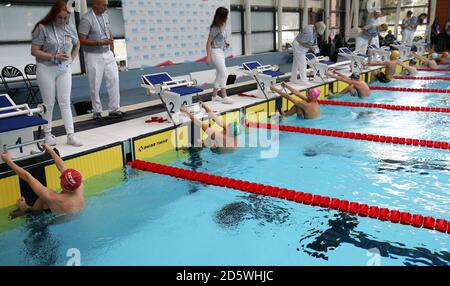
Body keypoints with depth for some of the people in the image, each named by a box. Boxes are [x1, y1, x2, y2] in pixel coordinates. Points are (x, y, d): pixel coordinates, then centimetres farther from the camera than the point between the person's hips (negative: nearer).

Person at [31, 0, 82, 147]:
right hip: (46, 70, -3)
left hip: (64, 70, 3)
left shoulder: (70, 29, 3)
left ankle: (71, 135, 3)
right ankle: (47, 134, 18)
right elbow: (34, 51, -9)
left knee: (65, 103, 3)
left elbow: (77, 45, 23)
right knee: (48, 103, 5)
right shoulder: (42, 28, -10)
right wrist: (54, 57, -17)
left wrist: (71, 58, 9)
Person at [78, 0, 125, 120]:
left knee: (114, 80, 1)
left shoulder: (105, 16, 8)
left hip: (107, 54, 6)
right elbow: (82, 40, -17)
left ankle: (114, 109, 9)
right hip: (94, 56, -6)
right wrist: (100, 42, -23)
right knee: (95, 85, 3)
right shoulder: (86, 19, -14)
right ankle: (97, 111, 18)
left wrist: (112, 51, 11)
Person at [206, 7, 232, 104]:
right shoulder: (215, 28, -16)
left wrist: (226, 44, 3)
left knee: (220, 74, 12)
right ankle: (224, 97, -7)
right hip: (216, 52, -9)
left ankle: (214, 96, 21)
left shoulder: (223, 26, 8)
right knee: (224, 73, -12)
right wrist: (208, 56, -17)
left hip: (221, 52, 9)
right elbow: (209, 43, -14)